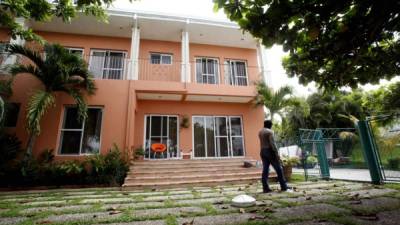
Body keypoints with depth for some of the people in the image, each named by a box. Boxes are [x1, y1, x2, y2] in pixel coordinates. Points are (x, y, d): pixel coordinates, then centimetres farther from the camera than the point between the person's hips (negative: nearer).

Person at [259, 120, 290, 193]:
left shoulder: (260, 132, 12)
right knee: (278, 169, 5)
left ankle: (265, 188, 4)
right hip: (270, 151, -7)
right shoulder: (270, 132, -12)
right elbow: (272, 143, -18)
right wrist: (277, 154, -17)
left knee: (265, 170, 5)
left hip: (262, 152, 7)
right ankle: (283, 186, 12)